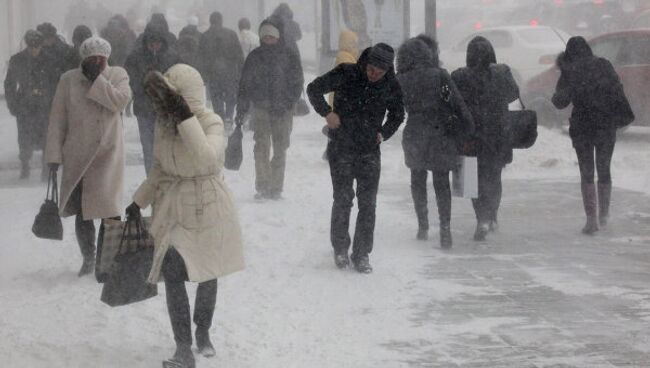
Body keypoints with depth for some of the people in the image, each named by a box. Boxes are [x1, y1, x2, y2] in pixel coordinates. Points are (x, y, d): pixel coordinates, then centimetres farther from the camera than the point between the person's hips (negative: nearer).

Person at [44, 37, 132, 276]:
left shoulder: (118, 75, 2)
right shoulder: (69, 80, 2)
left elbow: (120, 101, -18)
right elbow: (57, 120, 2)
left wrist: (96, 78, -14)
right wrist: (54, 155, -3)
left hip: (108, 153, -2)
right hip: (77, 155, 2)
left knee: (109, 207, -11)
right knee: (81, 210, 8)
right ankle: (88, 259, 22)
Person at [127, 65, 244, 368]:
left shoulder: (211, 123, -17)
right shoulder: (163, 122, -1)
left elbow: (206, 159, -38)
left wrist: (185, 118, -39)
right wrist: (139, 201, 11)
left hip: (206, 208, -3)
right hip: (172, 207, 3)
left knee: (207, 274, 14)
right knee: (172, 276, -12)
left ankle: (203, 332, 38)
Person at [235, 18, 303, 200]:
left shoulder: (289, 57, 3)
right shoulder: (255, 56, 8)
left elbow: (297, 84, 1)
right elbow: (245, 84, 10)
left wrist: (286, 104, -12)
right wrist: (241, 110, 4)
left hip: (282, 111, -1)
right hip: (260, 108, 1)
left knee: (280, 149, 2)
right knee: (261, 147, -10)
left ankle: (276, 187, 8)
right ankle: (262, 187, -9)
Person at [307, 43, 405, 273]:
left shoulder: (391, 86, -2)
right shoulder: (346, 74, -11)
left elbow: (397, 114, 16)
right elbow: (314, 88, -5)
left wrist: (384, 133, 1)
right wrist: (327, 112, -16)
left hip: (370, 151, 2)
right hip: (342, 148, -2)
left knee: (368, 203, -2)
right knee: (343, 199, -1)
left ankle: (362, 254, 6)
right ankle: (340, 248, 16)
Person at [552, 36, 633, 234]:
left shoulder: (569, 72, -4)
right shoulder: (603, 65, 0)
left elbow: (560, 102, -3)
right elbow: (617, 89, -7)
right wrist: (625, 113, -3)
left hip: (581, 127, -2)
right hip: (606, 125, 2)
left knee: (586, 174, 5)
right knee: (604, 170, 17)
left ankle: (591, 218, -4)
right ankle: (603, 214, 24)